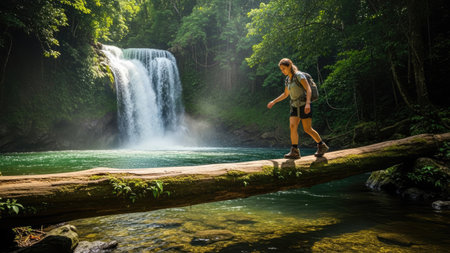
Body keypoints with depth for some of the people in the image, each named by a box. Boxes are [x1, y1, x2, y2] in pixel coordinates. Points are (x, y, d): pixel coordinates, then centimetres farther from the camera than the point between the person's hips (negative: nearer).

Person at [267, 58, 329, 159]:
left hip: (304, 105, -7)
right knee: (292, 127, -10)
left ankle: (322, 146, 16)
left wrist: (308, 103, -30)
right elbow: (286, 94, 25)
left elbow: (308, 89, -18)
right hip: (294, 106, 7)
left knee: (307, 129, -5)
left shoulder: (299, 75, -10)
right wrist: (273, 102, 22)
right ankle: (295, 151, -10)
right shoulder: (287, 79, 13)